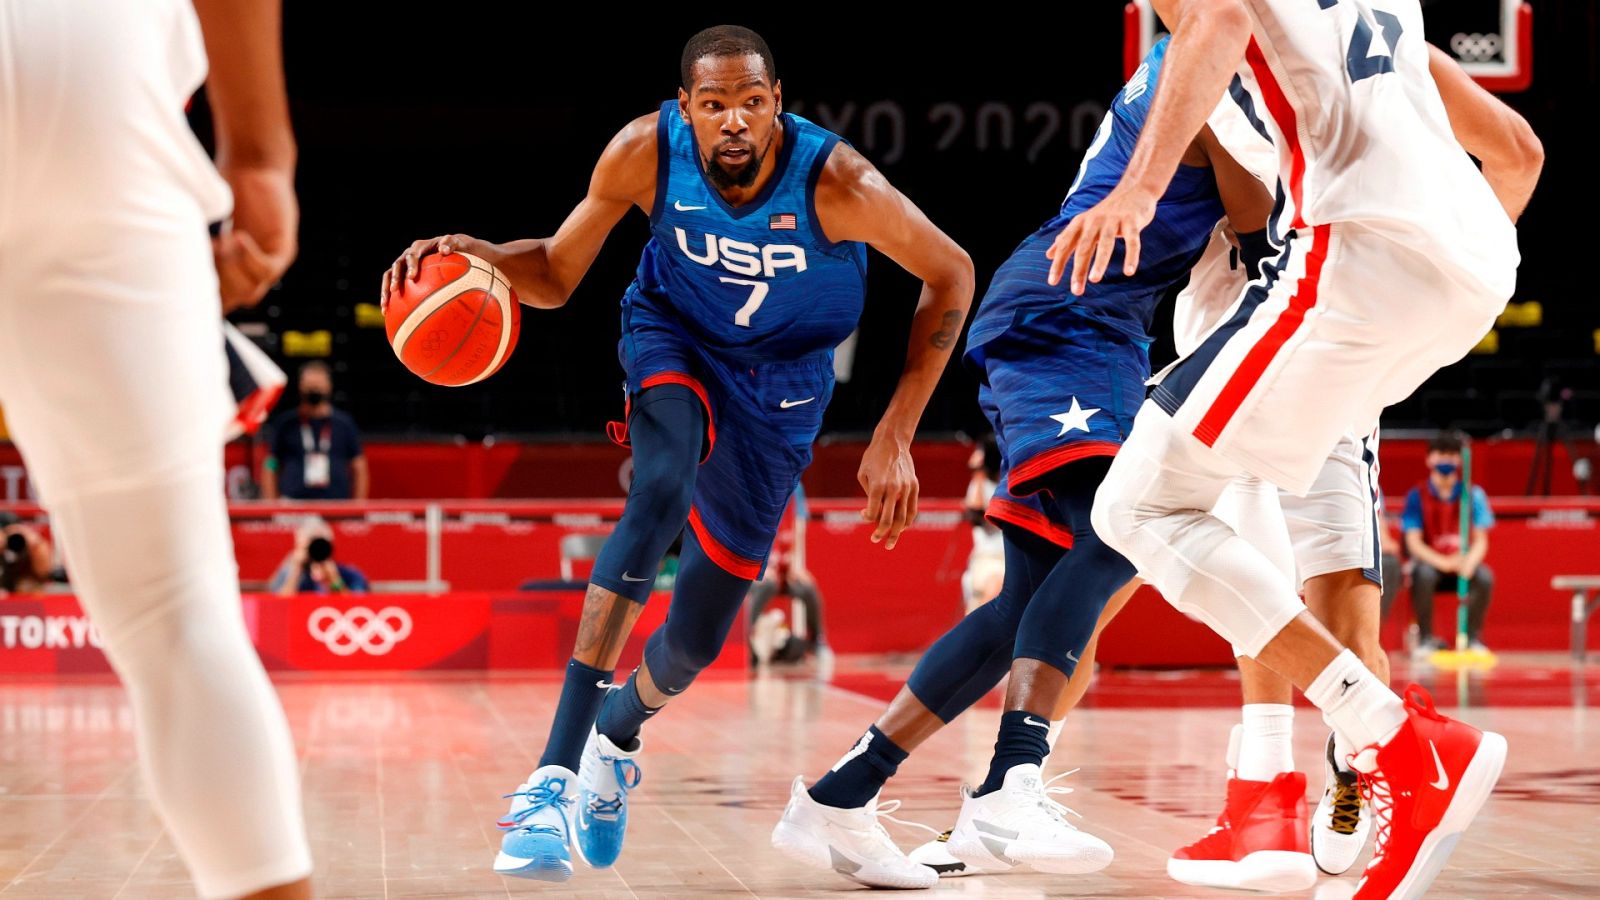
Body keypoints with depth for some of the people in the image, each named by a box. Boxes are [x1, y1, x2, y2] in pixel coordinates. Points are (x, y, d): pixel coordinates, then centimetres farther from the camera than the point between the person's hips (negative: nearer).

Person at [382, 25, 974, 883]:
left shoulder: (834, 182, -33)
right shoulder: (645, 152, -26)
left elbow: (949, 274, -18)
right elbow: (556, 274, -12)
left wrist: (895, 433, -20)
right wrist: (479, 256, -35)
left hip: (780, 377, 0)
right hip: (673, 331, 0)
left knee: (698, 636, 1)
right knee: (663, 489, -35)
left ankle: (618, 732, 39)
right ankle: (558, 767, -38)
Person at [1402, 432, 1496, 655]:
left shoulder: (1473, 494, 0)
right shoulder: (1417, 496, -4)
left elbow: (1481, 541, -2)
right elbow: (1413, 542, -10)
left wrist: (1470, 561, -26)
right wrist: (1444, 562, -27)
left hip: (1464, 563, 1)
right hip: (1430, 562, -1)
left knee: (1484, 576, -30)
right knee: (1424, 574, -36)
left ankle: (1473, 637, -10)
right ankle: (1426, 638, -16)